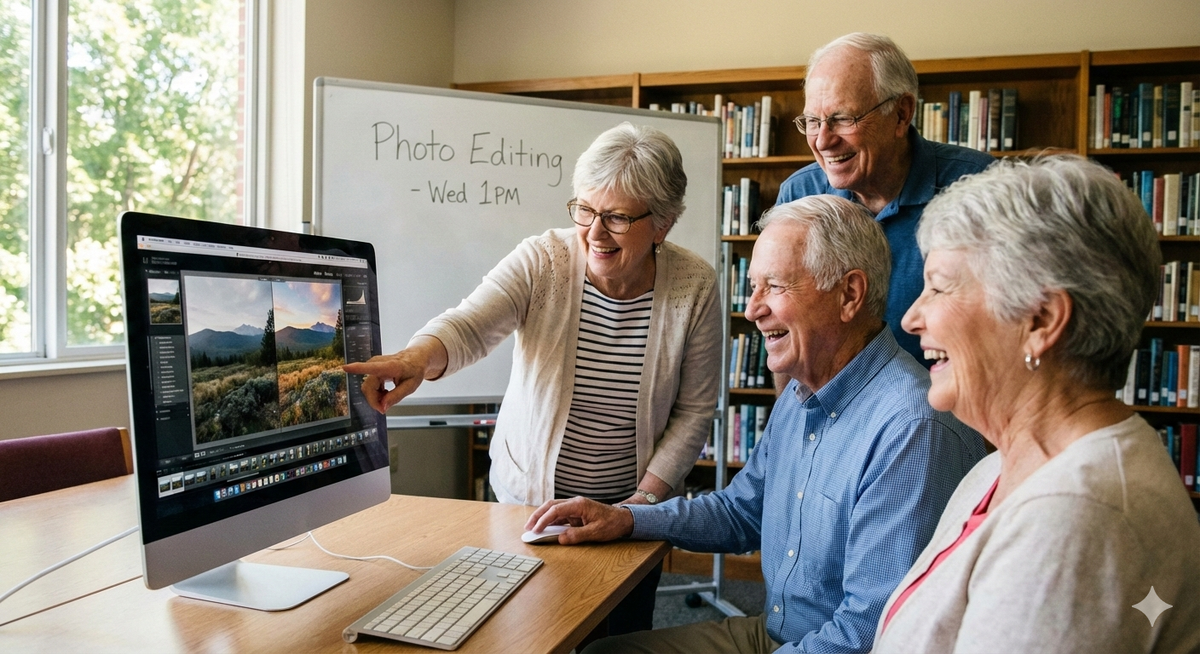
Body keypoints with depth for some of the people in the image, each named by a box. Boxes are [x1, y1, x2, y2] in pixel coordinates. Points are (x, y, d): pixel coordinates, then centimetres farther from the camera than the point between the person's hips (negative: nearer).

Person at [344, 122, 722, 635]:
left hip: (630, 504, 1)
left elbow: (694, 410, -5)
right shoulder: (541, 262, -15)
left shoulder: (694, 286, -12)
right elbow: (467, 327, -31)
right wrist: (415, 359, -52)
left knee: (626, 633, 16)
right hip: (529, 497, 0)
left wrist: (648, 497, -10)